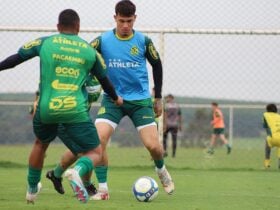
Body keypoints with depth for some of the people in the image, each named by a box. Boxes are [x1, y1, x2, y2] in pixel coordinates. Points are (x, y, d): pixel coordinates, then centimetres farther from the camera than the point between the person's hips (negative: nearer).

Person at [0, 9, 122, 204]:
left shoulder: (45, 42, 7)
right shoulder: (90, 50, 10)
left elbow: (16, 58, 13)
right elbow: (104, 79, 24)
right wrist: (116, 98, 43)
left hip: (46, 109, 2)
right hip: (76, 111, -2)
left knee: (40, 144, 31)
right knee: (95, 153, 8)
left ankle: (31, 191, 41)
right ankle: (77, 171, -27)